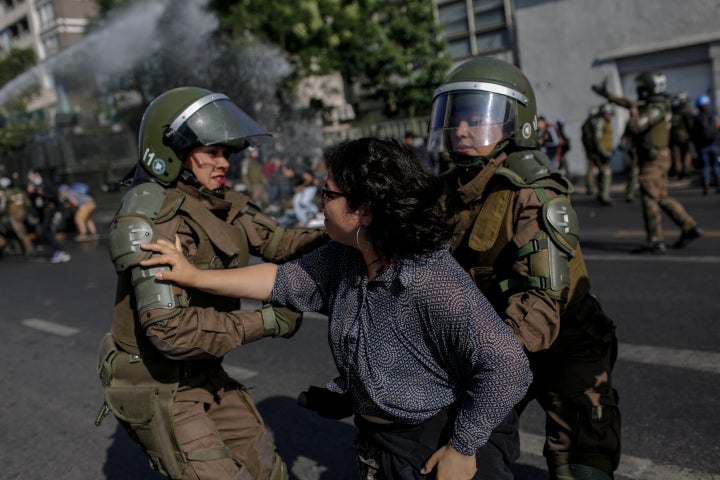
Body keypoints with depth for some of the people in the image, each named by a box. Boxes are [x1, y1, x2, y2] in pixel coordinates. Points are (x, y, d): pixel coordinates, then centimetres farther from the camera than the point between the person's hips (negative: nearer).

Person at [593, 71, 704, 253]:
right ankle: (690, 227, 18)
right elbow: (629, 104, 24)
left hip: (654, 161, -9)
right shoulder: (652, 105, 12)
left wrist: (634, 110, -11)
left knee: (650, 199, -7)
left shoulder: (656, 109, -17)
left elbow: (634, 127, -29)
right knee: (662, 198, 14)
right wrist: (608, 95, 27)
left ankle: (655, 242, -4)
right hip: (656, 158, 10)